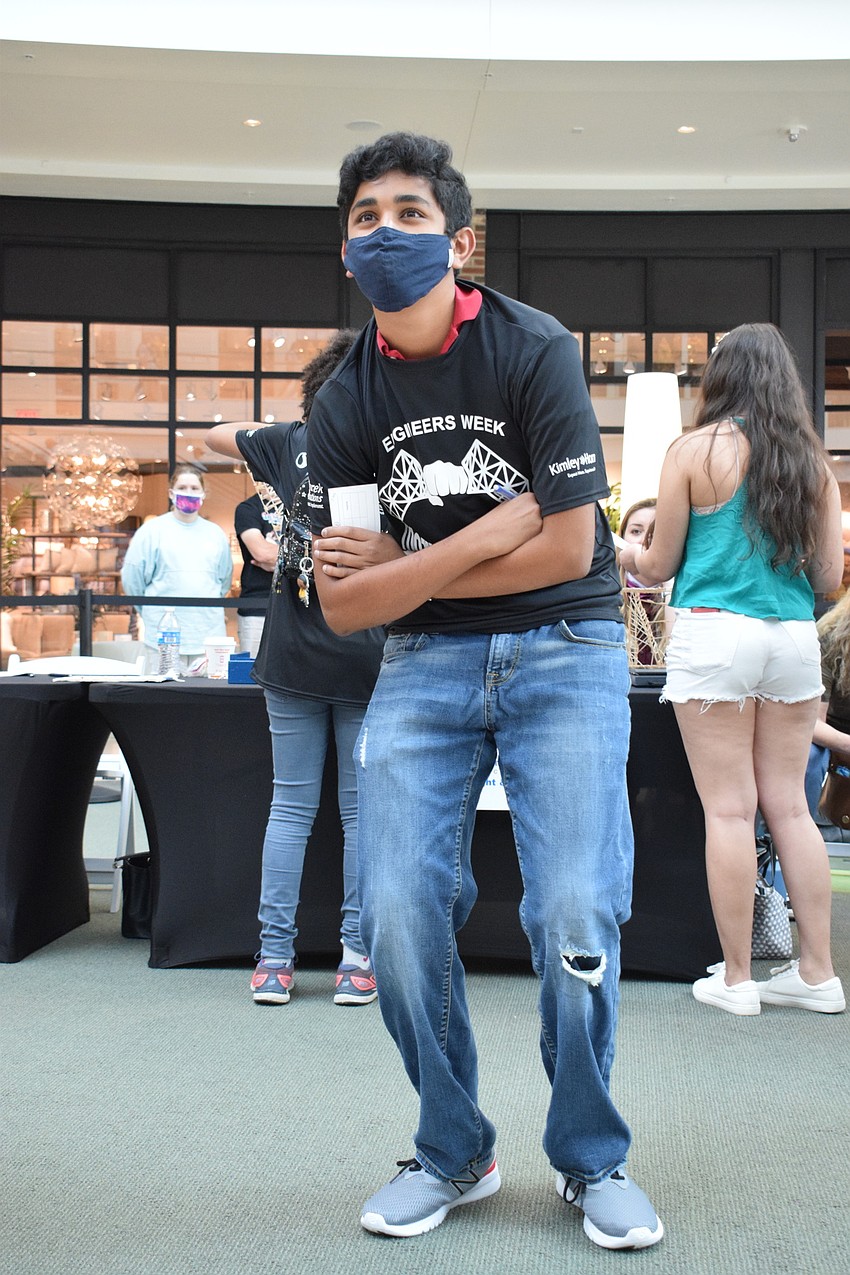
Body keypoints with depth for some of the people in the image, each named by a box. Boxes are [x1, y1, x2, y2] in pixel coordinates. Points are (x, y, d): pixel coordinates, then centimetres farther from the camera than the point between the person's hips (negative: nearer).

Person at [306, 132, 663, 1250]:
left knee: (575, 915, -12)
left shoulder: (535, 350, -8)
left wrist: (403, 569, -8)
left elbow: (566, 548, -12)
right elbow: (341, 605, -3)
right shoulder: (343, 403, 1)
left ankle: (591, 1159, 13)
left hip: (563, 652, -3)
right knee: (398, 912, -8)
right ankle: (454, 1154, 16)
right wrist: (489, 535, -13)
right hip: (423, 665, 3)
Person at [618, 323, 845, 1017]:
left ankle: (736, 978, 5)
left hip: (715, 634, -4)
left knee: (729, 808, -1)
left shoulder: (695, 450, -2)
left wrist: (625, 555, 25)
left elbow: (660, 565, 3)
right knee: (789, 806, 10)